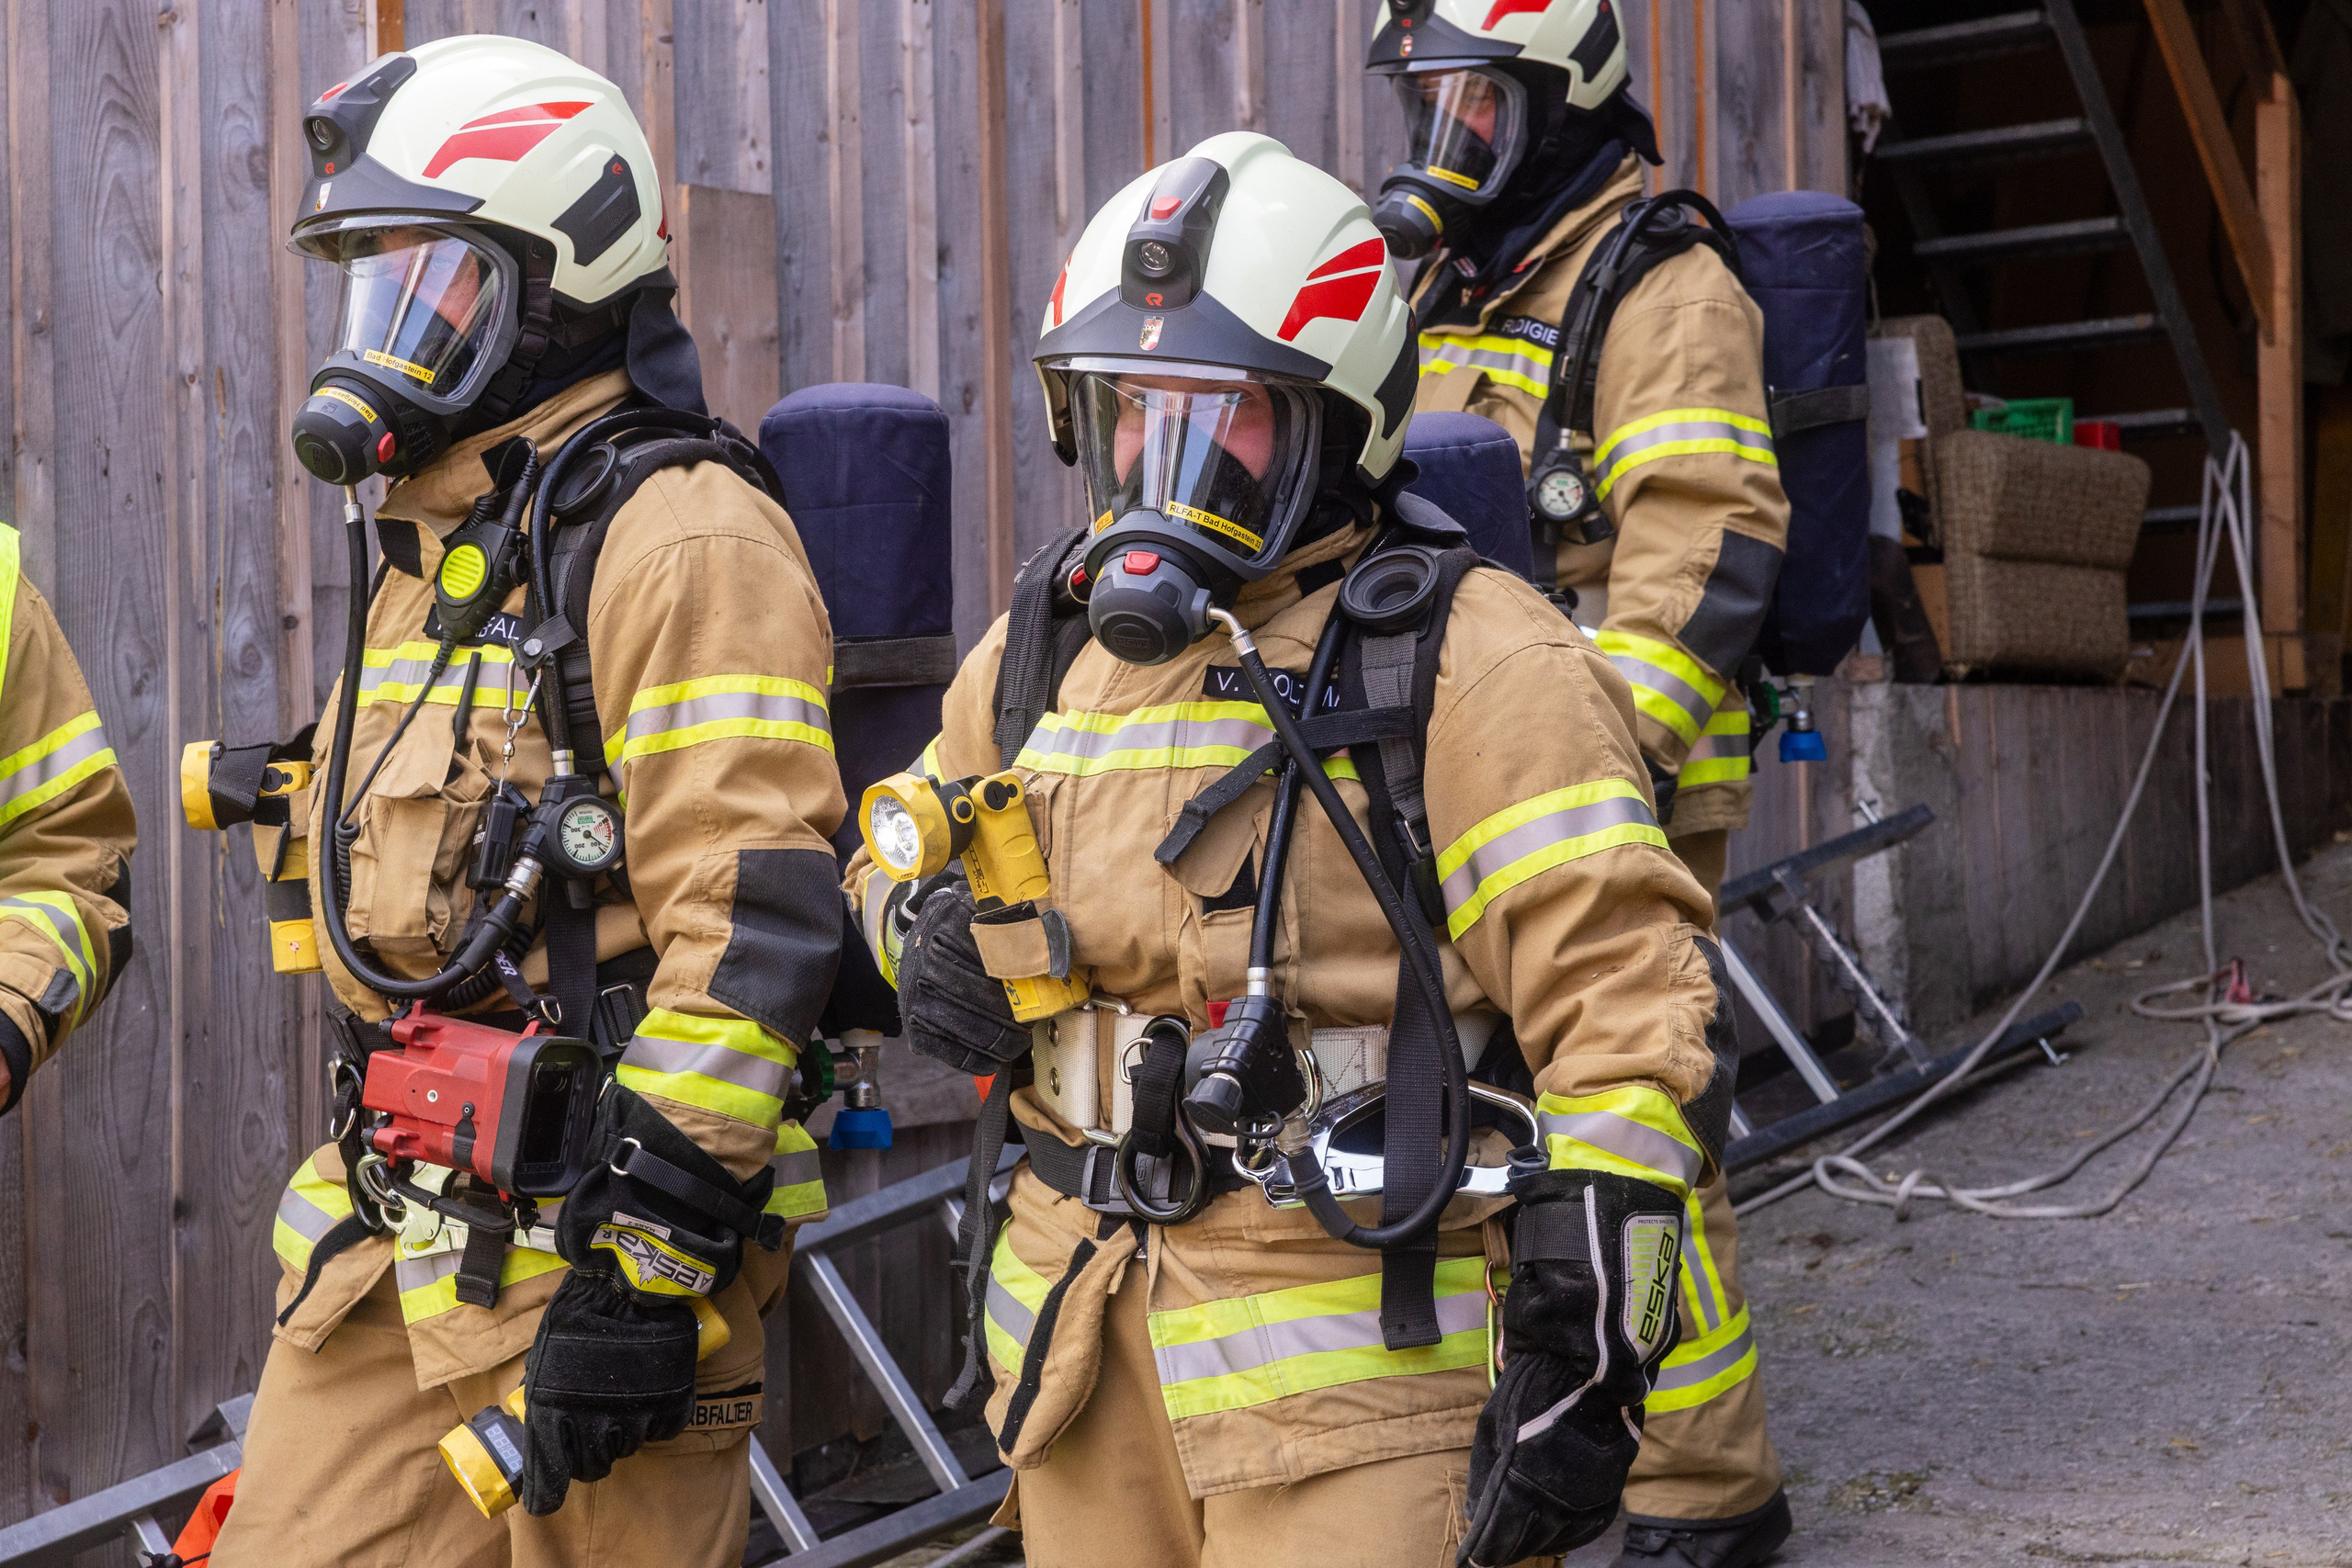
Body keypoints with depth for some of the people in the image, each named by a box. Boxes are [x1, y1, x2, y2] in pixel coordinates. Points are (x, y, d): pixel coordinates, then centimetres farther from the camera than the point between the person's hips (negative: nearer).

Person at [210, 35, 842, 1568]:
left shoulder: (677, 540, -12)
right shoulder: (434, 549, 18)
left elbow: (752, 923, -20)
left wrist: (646, 1262, -23)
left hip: (588, 1221, -9)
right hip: (393, 1239, 9)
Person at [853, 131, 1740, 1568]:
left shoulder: (1469, 665, -10)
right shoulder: (1047, 648, 10)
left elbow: (1630, 1009, -14)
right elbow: (904, 843, 29)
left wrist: (1583, 1355, -18)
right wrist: (933, 936, 4)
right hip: (1084, 1344, 6)